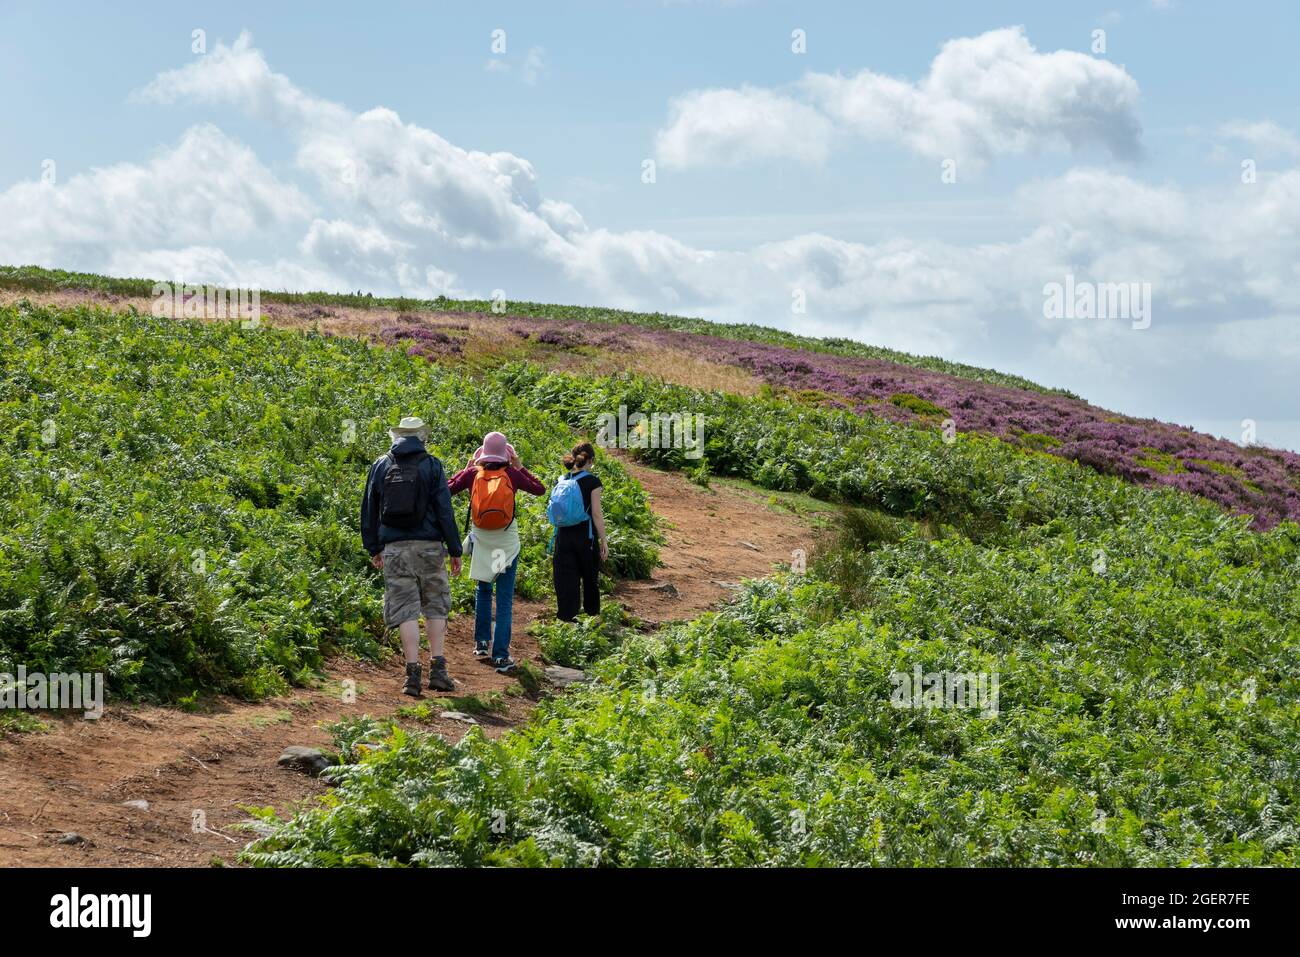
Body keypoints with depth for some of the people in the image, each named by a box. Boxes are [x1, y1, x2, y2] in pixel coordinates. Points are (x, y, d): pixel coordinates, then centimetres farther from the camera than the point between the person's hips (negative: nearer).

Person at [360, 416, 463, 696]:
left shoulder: (381, 466, 8)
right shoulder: (431, 466, 0)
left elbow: (369, 510, 12)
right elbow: (445, 510, -3)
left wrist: (373, 548, 20)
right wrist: (454, 550, 1)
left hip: (394, 547, 1)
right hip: (428, 546, -1)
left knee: (405, 609, 1)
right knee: (435, 606, 11)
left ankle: (413, 673, -7)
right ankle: (437, 670, 6)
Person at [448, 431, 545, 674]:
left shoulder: (472, 473, -5)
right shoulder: (512, 474, -7)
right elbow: (540, 489, 4)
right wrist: (520, 467, 9)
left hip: (480, 539, 2)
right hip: (506, 541, -2)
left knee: (483, 590, 24)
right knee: (505, 599, 0)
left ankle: (481, 644, 25)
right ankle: (500, 655, -6)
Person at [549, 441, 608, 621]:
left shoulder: (561, 481, 4)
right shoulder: (592, 482, -10)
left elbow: (554, 511, 8)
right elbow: (596, 514, -11)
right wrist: (603, 541, -5)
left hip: (563, 536, 3)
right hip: (586, 536, -3)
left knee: (566, 577, 5)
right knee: (590, 576, 14)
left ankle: (566, 614, 2)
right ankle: (592, 611, 26)